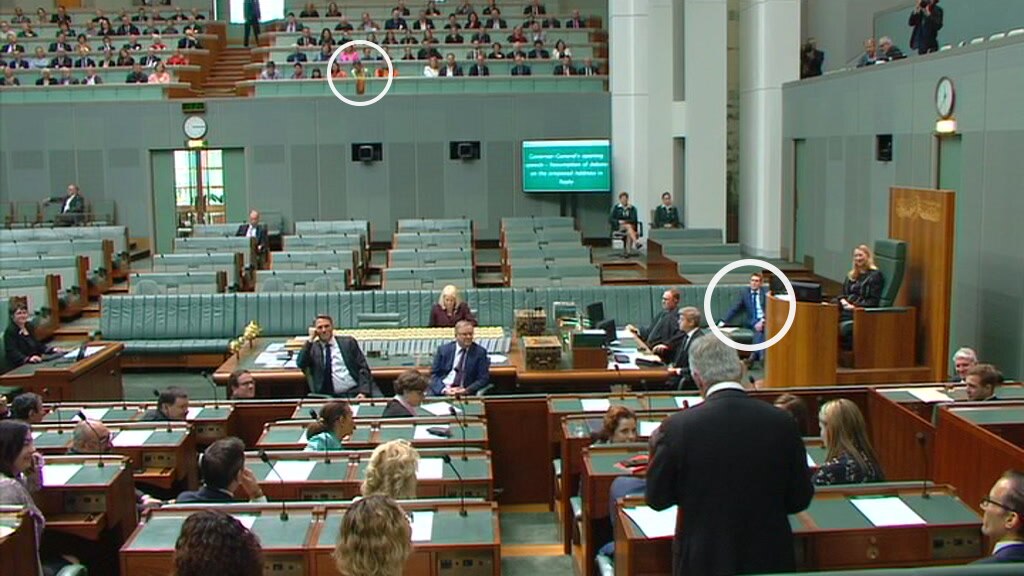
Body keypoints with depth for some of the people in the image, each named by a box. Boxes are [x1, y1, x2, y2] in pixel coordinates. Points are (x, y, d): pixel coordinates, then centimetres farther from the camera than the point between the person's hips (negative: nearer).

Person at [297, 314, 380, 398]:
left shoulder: (348, 342, 9)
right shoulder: (312, 348, 12)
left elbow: (363, 368, 4)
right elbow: (300, 364, -6)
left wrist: (363, 392, -10)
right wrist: (310, 340, -4)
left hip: (356, 392, -1)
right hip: (332, 397, 2)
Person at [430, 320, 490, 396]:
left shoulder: (480, 352, 4)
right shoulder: (443, 349, 7)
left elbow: (483, 378, 1)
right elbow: (434, 374, 6)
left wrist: (466, 390, -14)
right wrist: (444, 389, -13)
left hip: (463, 393, -1)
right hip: (440, 391, 1)